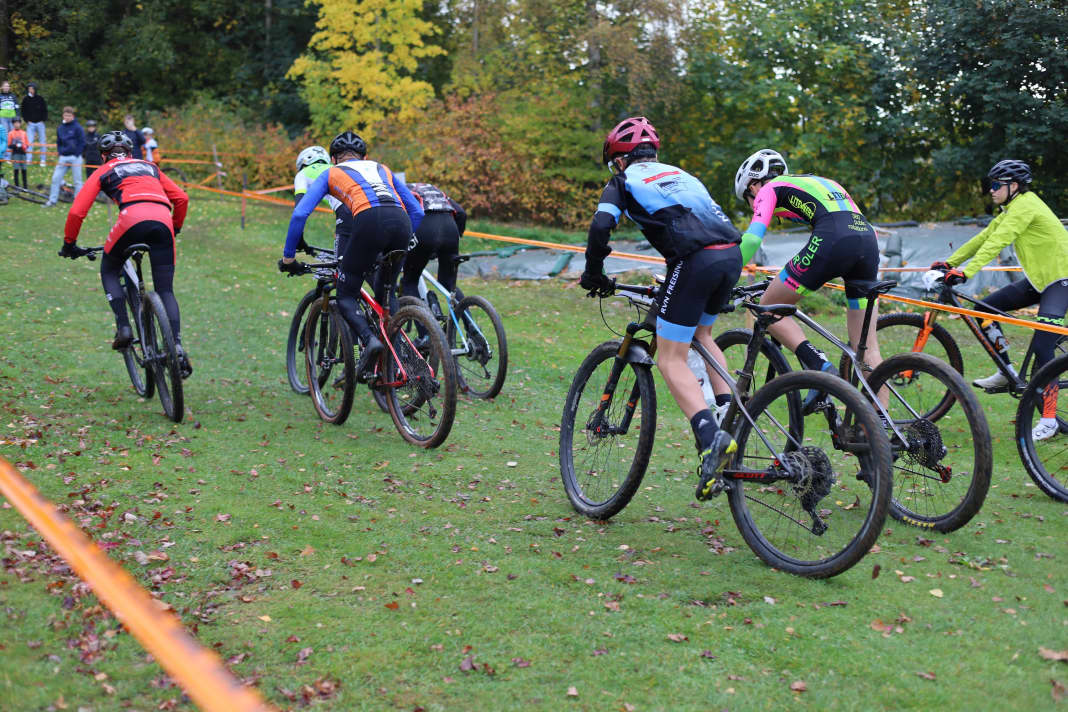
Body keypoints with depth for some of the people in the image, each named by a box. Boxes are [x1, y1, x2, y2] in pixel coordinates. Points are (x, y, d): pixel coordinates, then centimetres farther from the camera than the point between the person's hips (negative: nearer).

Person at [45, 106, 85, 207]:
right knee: (55, 178, 1)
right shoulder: (60, 128, 13)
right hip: (63, 157, 5)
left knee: (77, 180, 0)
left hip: (75, 157, -5)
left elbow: (82, 143, -6)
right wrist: (60, 152, 8)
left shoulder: (77, 127, -4)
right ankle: (52, 201, 7)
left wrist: (76, 155, -10)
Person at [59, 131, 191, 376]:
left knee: (108, 271, 23)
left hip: (133, 217, -3)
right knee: (165, 291, 7)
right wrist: (175, 229, 39)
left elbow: (77, 212, 15)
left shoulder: (103, 172, 23)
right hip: (163, 220, 3)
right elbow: (181, 198, 26)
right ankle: (177, 346, -12)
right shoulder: (149, 166, 34)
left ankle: (123, 327, 5)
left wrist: (69, 244, 27)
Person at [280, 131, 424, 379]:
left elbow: (299, 215, 16)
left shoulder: (330, 174, 27)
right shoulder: (382, 169, 36)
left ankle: (369, 340, -19)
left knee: (346, 297, 8)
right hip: (402, 222, 4)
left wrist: (288, 258, 23)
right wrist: (405, 247, 40)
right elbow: (417, 211, 31)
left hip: (369, 222, -4)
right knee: (385, 295, 22)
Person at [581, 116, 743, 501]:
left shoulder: (624, 182, 15)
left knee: (671, 360, 0)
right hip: (732, 255, 7)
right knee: (701, 335, 29)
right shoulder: (679, 175, 33)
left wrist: (594, 274, 12)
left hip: (695, 260, -7)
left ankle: (711, 437, -22)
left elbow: (600, 227, -2)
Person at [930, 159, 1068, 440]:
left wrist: (966, 272, -39)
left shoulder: (1025, 205, -20)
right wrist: (949, 263, 4)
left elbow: (997, 242, -31)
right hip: (1037, 278, 10)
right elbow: (985, 237, 10)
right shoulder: (1013, 208, 10)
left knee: (1042, 347, -18)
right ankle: (1006, 373, 12)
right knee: (985, 310, 2)